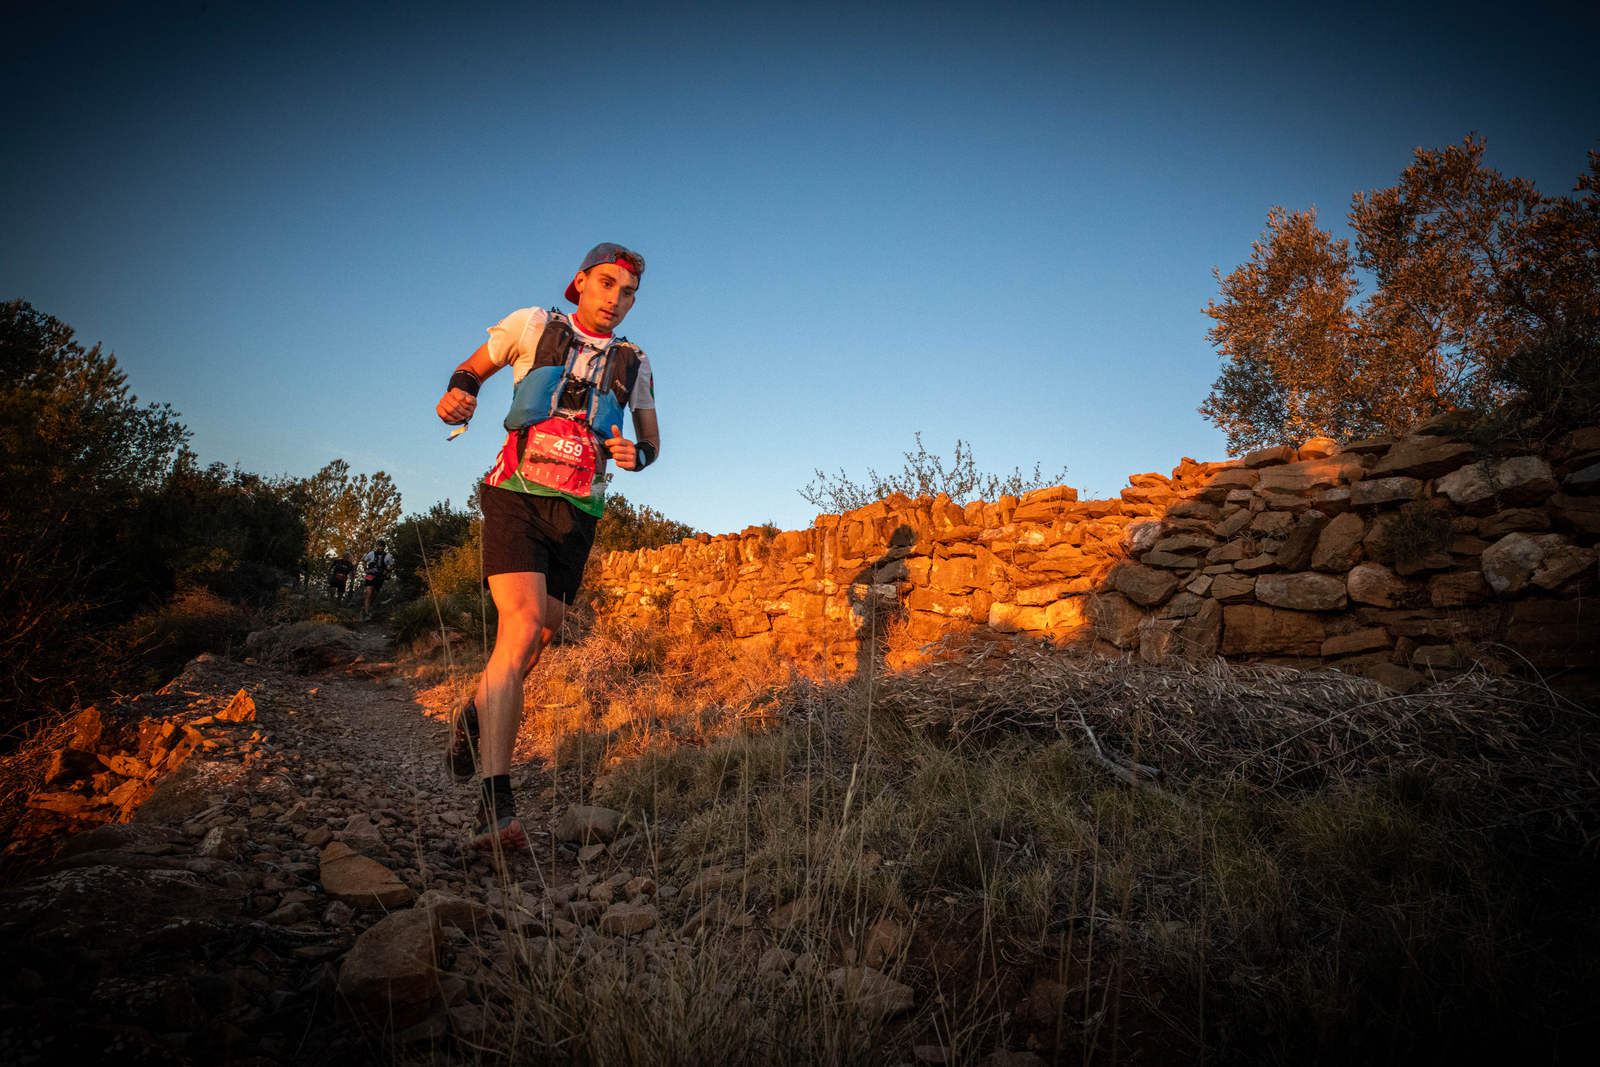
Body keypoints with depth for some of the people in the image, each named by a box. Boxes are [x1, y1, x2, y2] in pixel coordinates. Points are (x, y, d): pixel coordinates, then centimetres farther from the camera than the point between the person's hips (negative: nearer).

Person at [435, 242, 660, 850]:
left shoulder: (633, 364, 12)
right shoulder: (533, 326, 5)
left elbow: (651, 441, 21)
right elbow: (472, 369, 17)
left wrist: (636, 454, -3)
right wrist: (457, 394, -7)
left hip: (577, 514, 4)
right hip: (516, 497, -4)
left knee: (537, 642, 6)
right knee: (522, 626, -22)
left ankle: (475, 717, 39)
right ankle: (495, 805, -24)